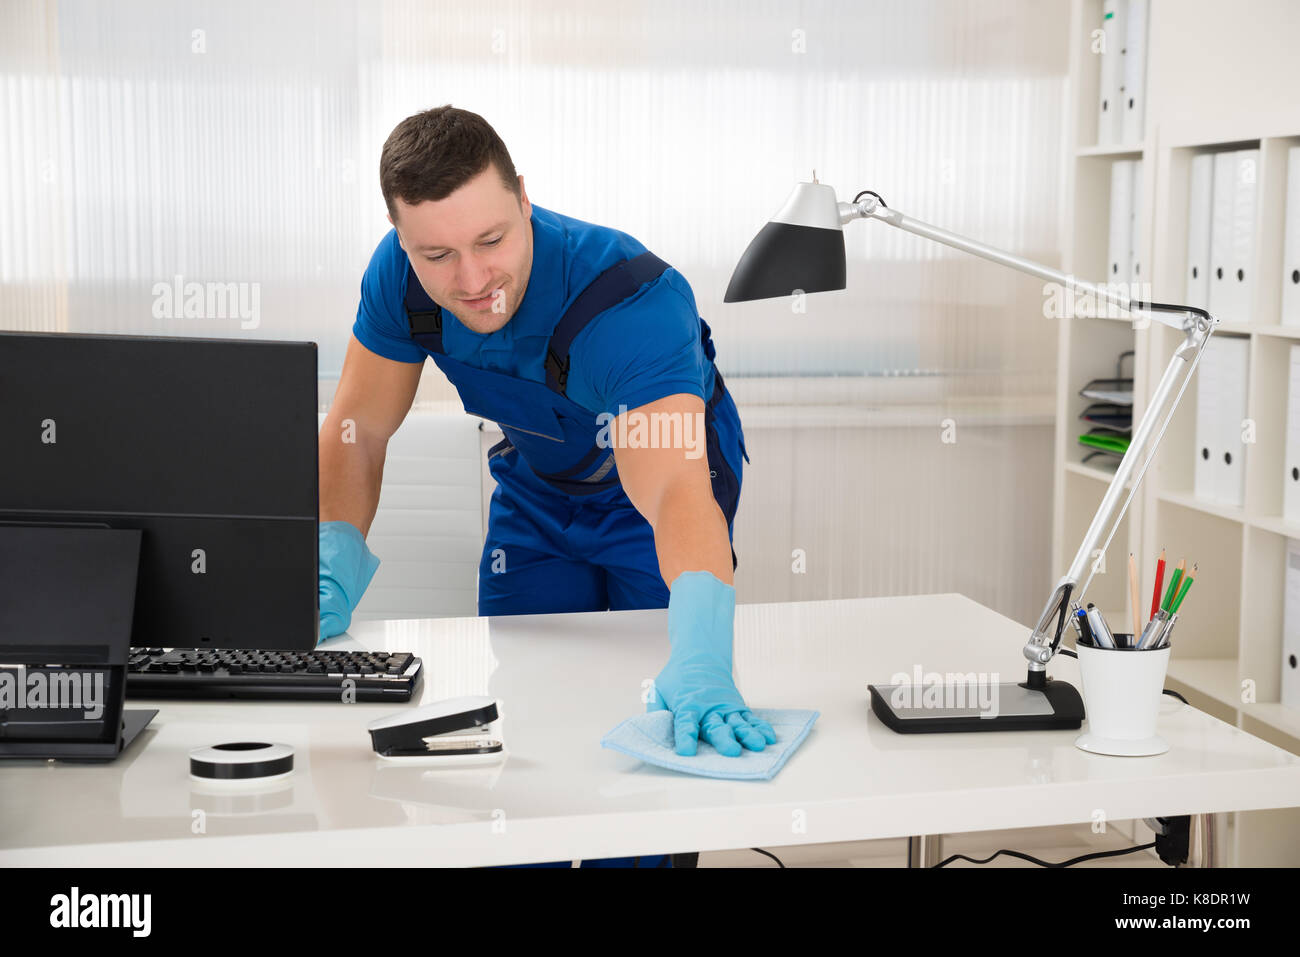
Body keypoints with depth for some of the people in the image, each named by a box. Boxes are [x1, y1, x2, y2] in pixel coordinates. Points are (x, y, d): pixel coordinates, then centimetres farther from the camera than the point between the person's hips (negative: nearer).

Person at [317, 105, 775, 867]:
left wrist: (700, 662, -69)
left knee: (651, 725, -2)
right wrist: (332, 577, -29)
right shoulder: (402, 276, -25)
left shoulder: (633, 303, -42)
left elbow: (675, 494, -55)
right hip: (537, 485, 4)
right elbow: (356, 433, -14)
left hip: (664, 471, -4)